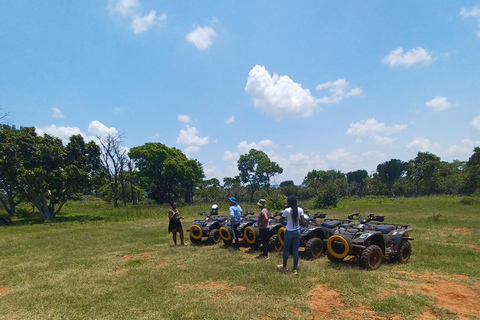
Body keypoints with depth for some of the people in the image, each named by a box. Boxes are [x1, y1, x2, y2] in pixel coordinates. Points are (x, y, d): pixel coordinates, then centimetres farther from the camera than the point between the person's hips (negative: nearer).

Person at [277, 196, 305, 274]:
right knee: (295, 250, 9)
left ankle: (284, 266, 29)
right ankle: (295, 269, 12)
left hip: (289, 232, -3)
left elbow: (281, 221, -1)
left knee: (286, 249, 14)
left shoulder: (287, 210, -13)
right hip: (297, 232, 3)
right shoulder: (300, 210, -3)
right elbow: (302, 222, -2)